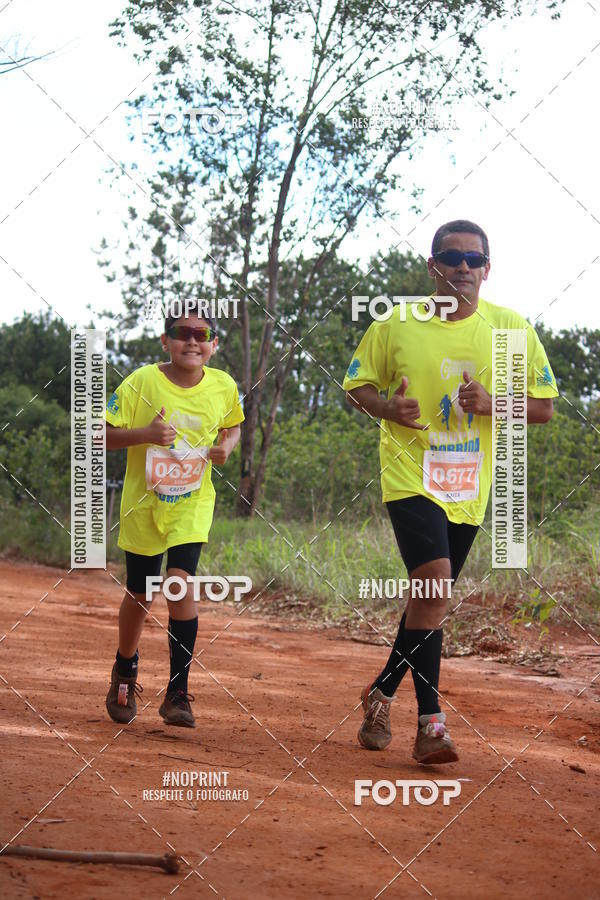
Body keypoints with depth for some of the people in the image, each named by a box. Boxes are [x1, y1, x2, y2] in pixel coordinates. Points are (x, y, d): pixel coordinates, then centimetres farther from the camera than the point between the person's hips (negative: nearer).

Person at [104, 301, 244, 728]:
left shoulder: (224, 387, -3)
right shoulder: (141, 382, -12)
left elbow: (232, 426, 16)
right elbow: (102, 435, -10)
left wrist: (226, 446, -6)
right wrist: (144, 433, -27)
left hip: (192, 504, 1)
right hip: (144, 501, 0)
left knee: (181, 580, -18)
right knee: (140, 594, 10)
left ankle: (177, 692, -10)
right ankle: (125, 671, 39)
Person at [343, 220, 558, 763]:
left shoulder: (512, 329, 0)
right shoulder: (395, 326, -2)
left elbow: (543, 407, 4)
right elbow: (356, 386, 9)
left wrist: (491, 403, -15)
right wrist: (387, 407, -14)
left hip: (471, 488, 3)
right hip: (411, 475, -3)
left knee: (429, 598, 12)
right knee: (435, 588, -21)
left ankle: (382, 692, 33)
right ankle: (430, 720, -16)